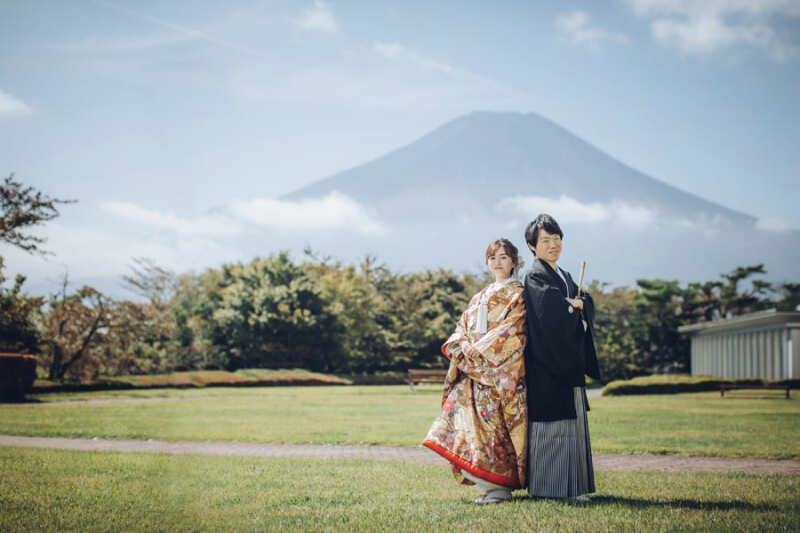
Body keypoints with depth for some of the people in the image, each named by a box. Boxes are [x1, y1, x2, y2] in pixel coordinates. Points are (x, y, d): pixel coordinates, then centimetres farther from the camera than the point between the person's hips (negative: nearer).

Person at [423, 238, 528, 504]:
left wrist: (479, 349, -15)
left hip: (502, 369, -6)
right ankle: (486, 483, 2)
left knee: (495, 421, -12)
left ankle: (501, 486, -8)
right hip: (474, 370, 6)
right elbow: (463, 328, 18)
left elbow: (511, 329, -10)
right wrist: (459, 346, -5)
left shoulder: (517, 295, 2)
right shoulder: (479, 297, 23)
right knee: (464, 410, -3)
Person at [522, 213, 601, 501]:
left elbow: (587, 305, 12)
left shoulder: (564, 275, 20)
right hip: (547, 364, -9)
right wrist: (573, 305, -4)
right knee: (551, 422, -9)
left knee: (573, 421, 7)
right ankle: (546, 486, -5)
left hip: (569, 364, 9)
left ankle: (573, 485, 11)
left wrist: (580, 304, -9)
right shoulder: (535, 277, -6)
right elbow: (550, 307, -22)